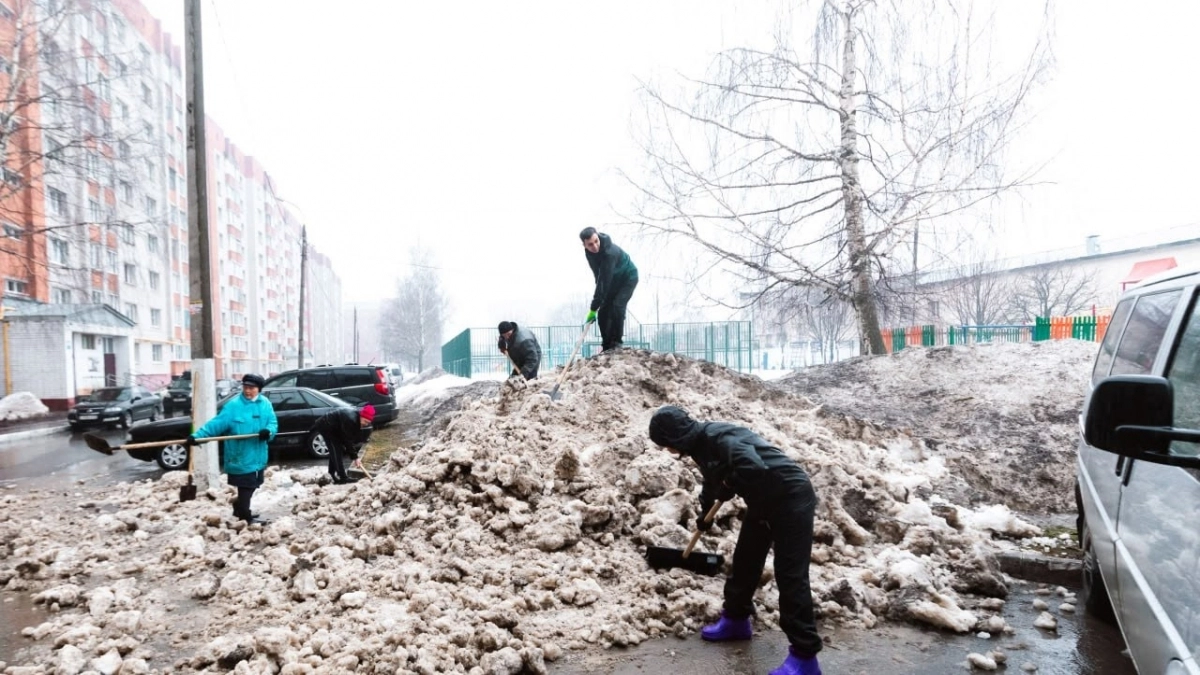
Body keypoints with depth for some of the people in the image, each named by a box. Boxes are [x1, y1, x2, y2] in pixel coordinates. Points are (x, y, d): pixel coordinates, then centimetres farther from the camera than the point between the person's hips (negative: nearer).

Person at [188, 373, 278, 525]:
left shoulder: (265, 404, 3)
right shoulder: (233, 405, -12)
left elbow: (273, 423, 2)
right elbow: (216, 423, -16)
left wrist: (268, 431, -21)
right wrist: (197, 436, -26)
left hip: (257, 455, 6)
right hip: (241, 457, -6)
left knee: (250, 486, 19)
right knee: (246, 487, -1)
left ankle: (240, 511, 37)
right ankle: (245, 518, 12)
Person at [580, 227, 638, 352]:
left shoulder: (609, 252, -39)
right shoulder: (589, 252, -15)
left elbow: (604, 281, -39)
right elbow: (599, 276, 0)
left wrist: (594, 308, -37)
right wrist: (598, 299, -3)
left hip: (628, 278, -7)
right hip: (613, 280, 7)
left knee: (617, 306, -25)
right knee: (603, 312, -3)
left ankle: (616, 343, -14)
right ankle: (607, 347, 5)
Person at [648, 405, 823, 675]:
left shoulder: (719, 438, -26)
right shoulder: (703, 443, 5)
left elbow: (755, 468, -41)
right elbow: (713, 480, 24)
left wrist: (729, 487, -22)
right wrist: (705, 514, 37)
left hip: (791, 498, -10)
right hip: (763, 501, 10)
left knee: (790, 575, -8)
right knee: (745, 560, 17)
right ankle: (736, 619, 36)